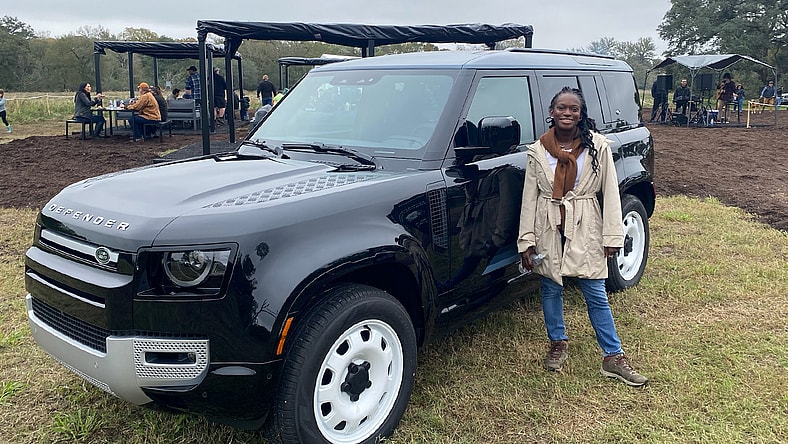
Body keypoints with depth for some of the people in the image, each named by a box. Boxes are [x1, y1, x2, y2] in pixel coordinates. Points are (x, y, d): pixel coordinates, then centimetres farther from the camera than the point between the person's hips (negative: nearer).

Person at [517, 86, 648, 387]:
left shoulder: (597, 147, -3)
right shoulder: (537, 151, 0)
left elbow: (610, 192, -2)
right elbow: (529, 197, 0)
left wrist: (612, 235, -7)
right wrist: (526, 240, -4)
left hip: (585, 229, -1)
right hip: (549, 228, 2)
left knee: (596, 295, 3)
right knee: (551, 290, 12)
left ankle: (613, 357, 14)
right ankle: (558, 344, 32)